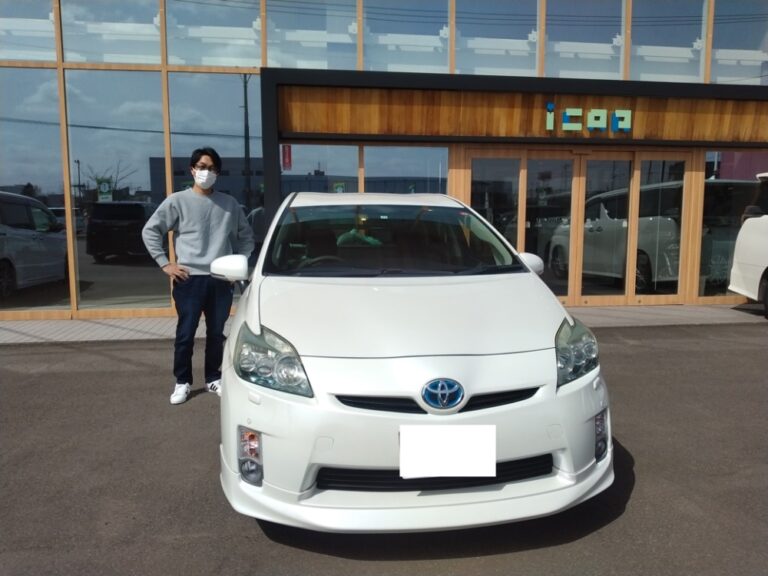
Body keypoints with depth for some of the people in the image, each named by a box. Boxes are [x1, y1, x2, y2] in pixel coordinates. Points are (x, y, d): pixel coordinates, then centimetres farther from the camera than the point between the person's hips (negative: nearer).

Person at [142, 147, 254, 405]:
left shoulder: (229, 204, 9)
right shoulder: (178, 201, 0)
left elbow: (245, 235, 20)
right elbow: (150, 231, 2)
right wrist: (165, 263, -4)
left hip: (222, 279, 3)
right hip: (189, 279, -2)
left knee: (216, 332, 10)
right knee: (186, 333, 1)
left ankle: (213, 378, 26)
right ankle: (182, 382, 17)